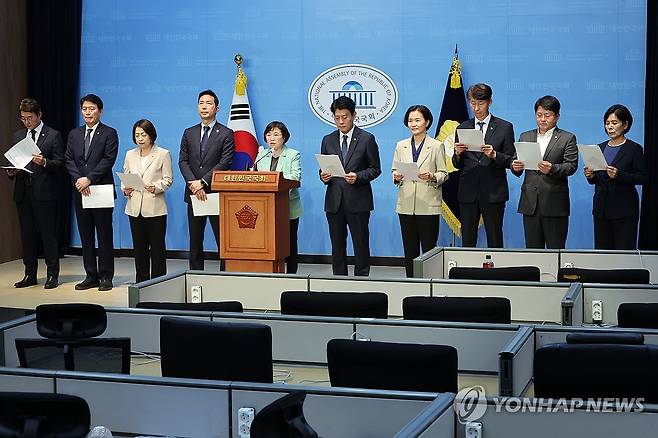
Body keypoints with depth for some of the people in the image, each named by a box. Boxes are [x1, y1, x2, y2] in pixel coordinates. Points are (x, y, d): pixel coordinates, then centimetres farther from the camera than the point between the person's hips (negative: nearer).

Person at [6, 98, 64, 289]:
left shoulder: (53, 136, 0)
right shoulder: (18, 136, 16)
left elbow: (60, 163, -5)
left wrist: (44, 162, -22)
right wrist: (12, 172, -1)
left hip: (44, 193, -5)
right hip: (23, 192, 5)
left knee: (48, 234, -2)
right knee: (27, 234, 9)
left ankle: (52, 275, 3)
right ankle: (30, 275, 16)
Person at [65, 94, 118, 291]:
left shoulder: (109, 133, -1)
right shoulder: (74, 134, 14)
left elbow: (108, 160, -10)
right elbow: (69, 160, 7)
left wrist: (89, 179, -17)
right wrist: (78, 180, -10)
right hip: (80, 192, 5)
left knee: (104, 235, -1)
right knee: (86, 236, 7)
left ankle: (106, 277, 3)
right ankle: (91, 276, 13)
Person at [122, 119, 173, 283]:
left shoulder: (163, 154, 1)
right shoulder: (130, 155, 14)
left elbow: (168, 179, -3)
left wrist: (156, 187, -21)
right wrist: (125, 189, -5)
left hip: (154, 207, -4)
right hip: (135, 207, 4)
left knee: (157, 247, -1)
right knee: (139, 247, 8)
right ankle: (141, 282, 15)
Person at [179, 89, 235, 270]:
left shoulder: (226, 134, -1)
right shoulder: (189, 133, 13)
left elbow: (225, 163, -10)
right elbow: (183, 161, 6)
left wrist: (202, 182, -16)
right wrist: (194, 184, -10)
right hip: (194, 194, 4)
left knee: (222, 240, -4)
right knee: (195, 241, 8)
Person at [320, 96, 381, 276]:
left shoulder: (367, 139, 1)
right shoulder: (328, 140, 12)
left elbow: (375, 169, 0)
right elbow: (323, 168, 16)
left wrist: (358, 177, -16)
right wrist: (324, 176, -7)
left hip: (358, 201, -4)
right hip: (334, 201, 4)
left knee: (361, 244, -1)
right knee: (337, 246, 7)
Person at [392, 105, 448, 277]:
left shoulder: (437, 146, 1)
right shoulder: (401, 146, 11)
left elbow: (444, 174, 0)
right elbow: (394, 170, 14)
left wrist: (432, 177, -19)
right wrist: (396, 177, -8)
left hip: (428, 205, -3)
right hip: (406, 204, 3)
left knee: (429, 248, -3)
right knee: (409, 250, 7)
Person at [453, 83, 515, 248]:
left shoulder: (504, 127, 5)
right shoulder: (463, 128, 13)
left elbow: (511, 161, 2)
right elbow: (457, 165, 13)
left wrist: (494, 155, -16)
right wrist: (457, 154, -8)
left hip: (493, 192, -2)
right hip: (468, 192, 2)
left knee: (494, 241, -1)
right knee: (467, 240, 3)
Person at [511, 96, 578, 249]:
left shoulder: (567, 139, 4)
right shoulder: (525, 137, 16)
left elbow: (571, 166, -7)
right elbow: (516, 161, 13)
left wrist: (552, 169, -26)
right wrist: (515, 167, -11)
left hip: (555, 203, -3)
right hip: (530, 202, 3)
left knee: (555, 250, -2)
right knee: (532, 250, 5)